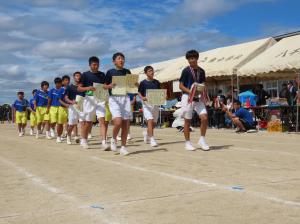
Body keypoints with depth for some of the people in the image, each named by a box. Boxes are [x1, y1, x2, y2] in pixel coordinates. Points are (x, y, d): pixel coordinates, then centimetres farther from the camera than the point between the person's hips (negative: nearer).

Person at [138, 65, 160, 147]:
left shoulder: (157, 82, 11)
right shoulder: (143, 83, 0)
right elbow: (139, 92, 1)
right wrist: (142, 98, -19)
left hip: (155, 103, 4)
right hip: (147, 103, -4)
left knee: (154, 123, 9)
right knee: (150, 120, -16)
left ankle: (147, 133, 37)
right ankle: (152, 139, -16)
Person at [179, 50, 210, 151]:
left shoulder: (201, 71, 8)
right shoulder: (186, 71, -4)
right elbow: (181, 86, -4)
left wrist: (203, 94, -2)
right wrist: (190, 92, -19)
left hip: (198, 98, 4)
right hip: (188, 97, -4)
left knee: (204, 118, -9)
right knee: (187, 121, 1)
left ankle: (202, 140, 6)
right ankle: (187, 143, 12)